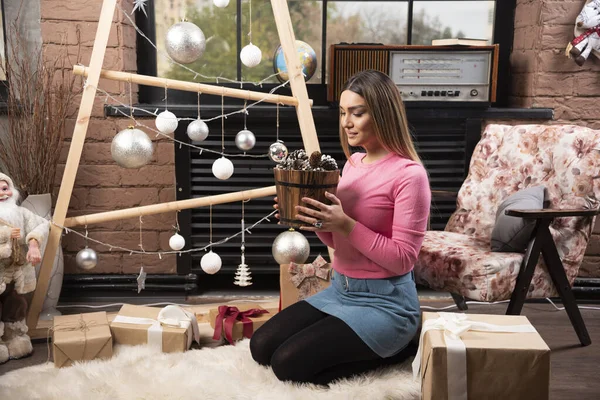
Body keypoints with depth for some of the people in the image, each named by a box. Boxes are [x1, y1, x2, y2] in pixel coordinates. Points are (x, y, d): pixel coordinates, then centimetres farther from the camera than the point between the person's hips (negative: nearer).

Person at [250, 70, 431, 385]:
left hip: (384, 301, -8)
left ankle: (396, 348, 3)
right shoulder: (352, 163, 7)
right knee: (261, 346, 1)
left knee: (289, 364, -15)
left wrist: (345, 223, -26)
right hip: (339, 290, 8)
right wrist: (317, 221, -8)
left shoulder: (409, 174, -17)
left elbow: (402, 259, -18)